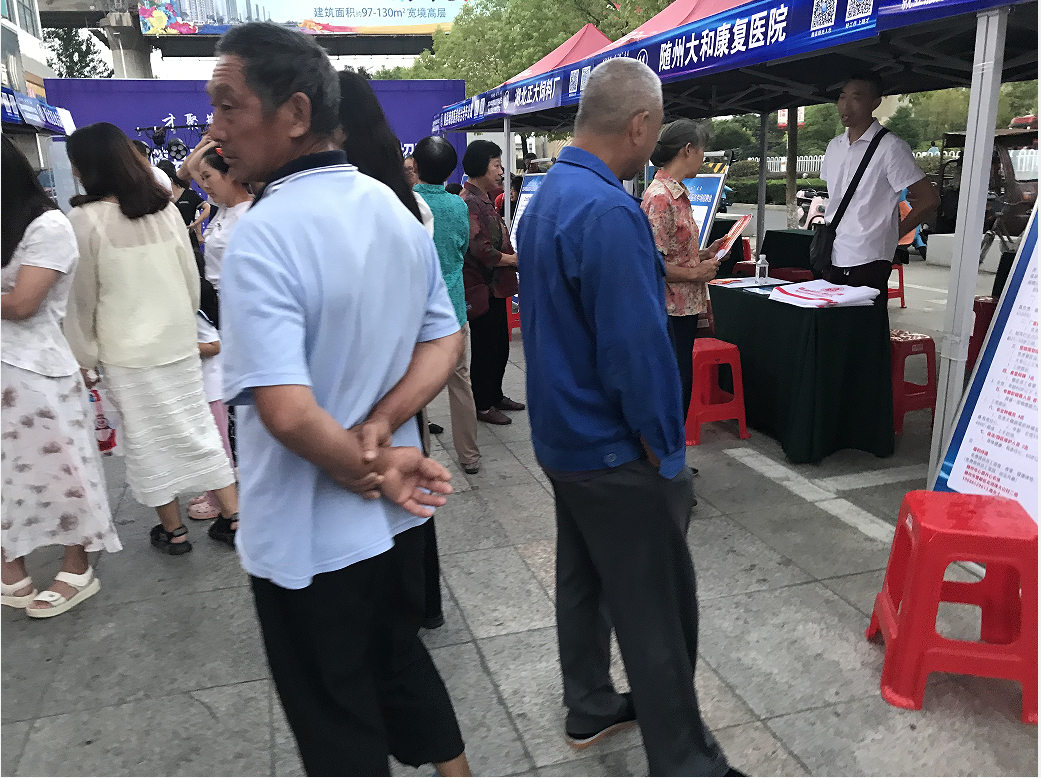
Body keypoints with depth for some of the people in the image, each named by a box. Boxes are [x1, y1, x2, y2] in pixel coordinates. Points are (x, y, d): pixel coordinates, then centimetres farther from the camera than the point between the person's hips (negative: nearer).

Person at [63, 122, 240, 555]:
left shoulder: (85, 219, -12)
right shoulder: (165, 209, 1)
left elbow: (81, 297, -6)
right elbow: (192, 278, 7)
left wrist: (83, 356, 4)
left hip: (126, 352, -4)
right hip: (178, 341, 4)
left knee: (148, 438, 9)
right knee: (196, 426, 12)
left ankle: (173, 531, 20)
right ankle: (232, 516, 15)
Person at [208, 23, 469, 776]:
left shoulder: (263, 235, -23)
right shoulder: (395, 211, 1)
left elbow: (288, 411, -30)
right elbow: (444, 343, 3)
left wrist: (370, 473, -14)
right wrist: (378, 431, -10)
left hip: (311, 537, -7)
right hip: (397, 514, 7)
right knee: (403, 660, 27)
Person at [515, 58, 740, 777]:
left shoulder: (545, 198, 8)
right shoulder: (609, 212, -25)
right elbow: (638, 350, -26)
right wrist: (666, 452, -15)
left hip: (561, 438, 10)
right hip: (614, 452, -10)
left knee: (584, 581, 22)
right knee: (658, 614, 4)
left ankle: (590, 709, 40)